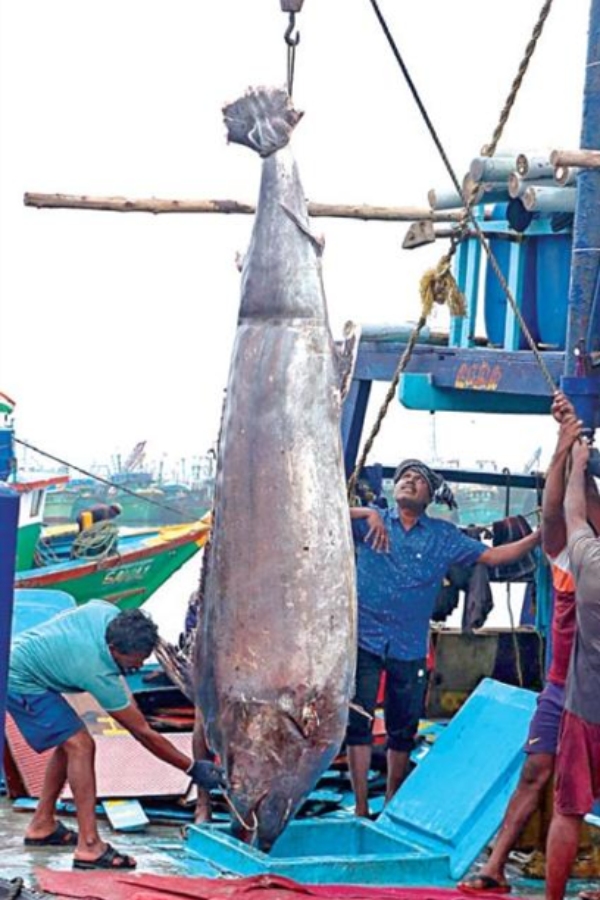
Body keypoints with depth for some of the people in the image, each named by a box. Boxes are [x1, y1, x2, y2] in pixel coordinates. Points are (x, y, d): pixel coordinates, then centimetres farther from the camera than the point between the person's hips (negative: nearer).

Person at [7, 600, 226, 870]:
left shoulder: (110, 614, -11)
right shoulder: (99, 673, -29)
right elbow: (144, 734, -22)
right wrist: (193, 768, -17)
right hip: (20, 681, -10)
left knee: (69, 742, 15)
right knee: (80, 745, -16)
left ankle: (42, 825, 24)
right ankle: (89, 846, -19)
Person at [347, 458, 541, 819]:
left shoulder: (444, 536, 8)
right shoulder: (371, 521, 4)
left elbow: (493, 556, 5)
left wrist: (539, 536, -5)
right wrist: (367, 514, -20)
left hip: (410, 648, 2)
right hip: (366, 640, -2)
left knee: (403, 730, 9)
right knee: (358, 723, -5)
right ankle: (361, 809, 1)